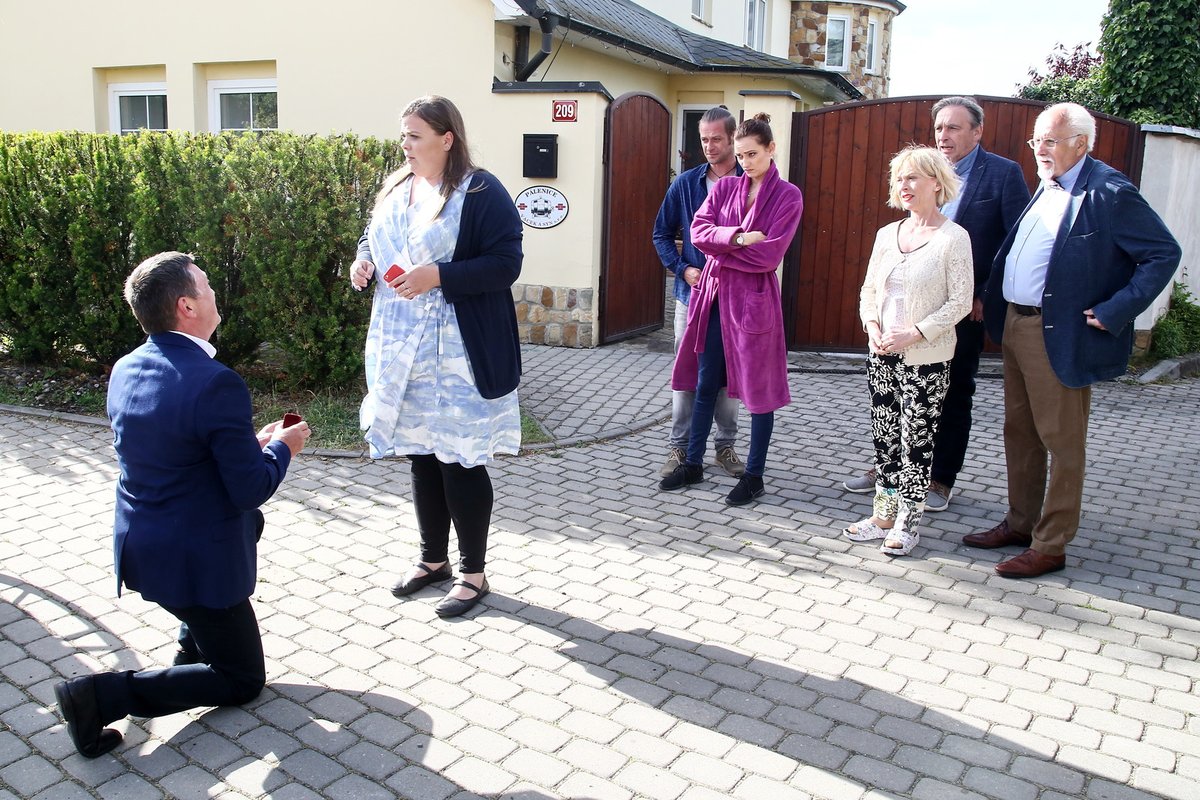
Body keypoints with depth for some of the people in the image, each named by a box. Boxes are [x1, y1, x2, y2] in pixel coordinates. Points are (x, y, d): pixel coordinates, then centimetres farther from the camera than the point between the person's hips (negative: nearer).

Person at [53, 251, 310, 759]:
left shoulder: (125, 371, 0)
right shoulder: (216, 384, -25)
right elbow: (250, 488, -22)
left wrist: (251, 443, 12)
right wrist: (281, 448, -3)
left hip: (138, 544, 8)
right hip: (195, 560, -8)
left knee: (251, 522, 33)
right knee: (242, 680, 11)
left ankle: (194, 639, 31)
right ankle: (102, 696, -3)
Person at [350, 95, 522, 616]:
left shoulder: (481, 192, -11)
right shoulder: (395, 189, 12)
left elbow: (505, 264, -16)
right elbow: (373, 238, 23)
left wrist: (439, 275, -24)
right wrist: (364, 260, 0)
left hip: (457, 354, -7)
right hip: (401, 349, 7)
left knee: (461, 461, 0)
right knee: (420, 455, 15)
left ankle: (473, 573, 15)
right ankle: (433, 558, 32)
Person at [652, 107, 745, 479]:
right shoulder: (686, 184, 3)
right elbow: (662, 234, 9)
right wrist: (682, 269, -5)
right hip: (692, 292, 1)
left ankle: (725, 446, 23)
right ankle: (679, 447, 16)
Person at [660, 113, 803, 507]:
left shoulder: (788, 196, -4)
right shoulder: (724, 187, 8)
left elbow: (770, 254, -13)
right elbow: (698, 231, -4)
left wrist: (720, 246, -7)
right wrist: (738, 238, -17)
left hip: (754, 299, -4)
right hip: (714, 293, 4)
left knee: (758, 388, 5)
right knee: (705, 383, 11)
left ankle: (754, 475, 17)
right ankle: (693, 464, 24)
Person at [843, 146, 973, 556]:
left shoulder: (953, 238, -9)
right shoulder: (887, 234, 8)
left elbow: (960, 302, -11)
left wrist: (913, 334, -17)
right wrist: (872, 326, -6)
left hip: (926, 358, -5)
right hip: (882, 354, 6)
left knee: (916, 439, 2)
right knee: (883, 435, 11)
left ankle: (908, 522, 15)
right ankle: (884, 515, 23)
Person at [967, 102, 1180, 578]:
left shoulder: (1109, 193, -13)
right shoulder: (1047, 187, 13)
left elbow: (1164, 254, -13)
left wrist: (1115, 312, -17)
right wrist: (991, 299, 11)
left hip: (1059, 336, -9)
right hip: (1014, 324, 9)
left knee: (1061, 441, 2)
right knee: (1019, 432, 17)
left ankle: (1050, 546, 12)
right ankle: (1020, 523, 32)